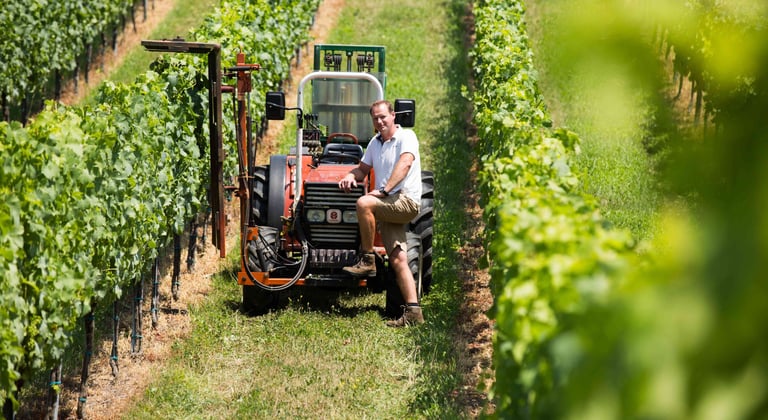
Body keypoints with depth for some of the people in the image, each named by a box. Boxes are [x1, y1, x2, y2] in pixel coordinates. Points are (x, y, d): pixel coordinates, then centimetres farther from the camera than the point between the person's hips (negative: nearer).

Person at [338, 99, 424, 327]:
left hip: (406, 200, -7)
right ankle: (413, 312, -9)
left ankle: (368, 260, -21)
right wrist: (350, 176, 5)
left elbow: (405, 164, -19)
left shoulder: (406, 136, -3)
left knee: (364, 203, -31)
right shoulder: (375, 142, 21)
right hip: (387, 207, 7)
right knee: (398, 260, -4)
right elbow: (363, 168, 30)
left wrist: (385, 190, -28)